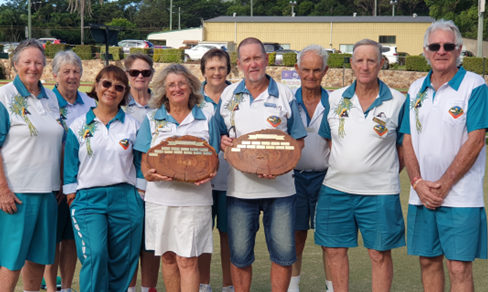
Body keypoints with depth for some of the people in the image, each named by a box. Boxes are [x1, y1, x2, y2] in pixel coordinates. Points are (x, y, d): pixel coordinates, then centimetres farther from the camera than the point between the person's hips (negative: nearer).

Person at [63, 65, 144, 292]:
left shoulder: (132, 125, 8)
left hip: (125, 199, 1)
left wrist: (141, 195, 3)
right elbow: (70, 165, 7)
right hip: (89, 199, -1)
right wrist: (71, 197, 2)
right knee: (94, 255, -17)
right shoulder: (79, 126, 6)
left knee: (122, 261, 3)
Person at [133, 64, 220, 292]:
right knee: (168, 258, 9)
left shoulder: (206, 119, 9)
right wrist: (150, 174, -16)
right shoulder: (152, 120, 10)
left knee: (188, 260, -6)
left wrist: (209, 174, -13)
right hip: (161, 198, 2)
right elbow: (144, 163, 7)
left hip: (194, 198, -2)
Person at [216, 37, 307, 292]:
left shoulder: (284, 94, 4)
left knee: (284, 252, 1)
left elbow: (298, 141, 3)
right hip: (239, 188, 1)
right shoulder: (229, 95, 9)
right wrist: (222, 142, -9)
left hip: (279, 187, -1)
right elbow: (217, 134, 15)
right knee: (239, 254, 6)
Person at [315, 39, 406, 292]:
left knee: (380, 254, 5)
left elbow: (404, 148, 4)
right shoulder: (335, 99, 5)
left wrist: (384, 174, -1)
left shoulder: (398, 102, -3)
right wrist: (338, 171, 6)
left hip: (379, 192, -3)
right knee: (334, 250, 10)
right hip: (335, 188, 3)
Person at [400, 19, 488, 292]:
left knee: (460, 267, -4)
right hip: (421, 196, 5)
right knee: (428, 260, 12)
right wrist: (418, 183, -5)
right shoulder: (416, 90, 11)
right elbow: (408, 141, 9)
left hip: (461, 196, -5)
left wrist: (443, 185, -14)